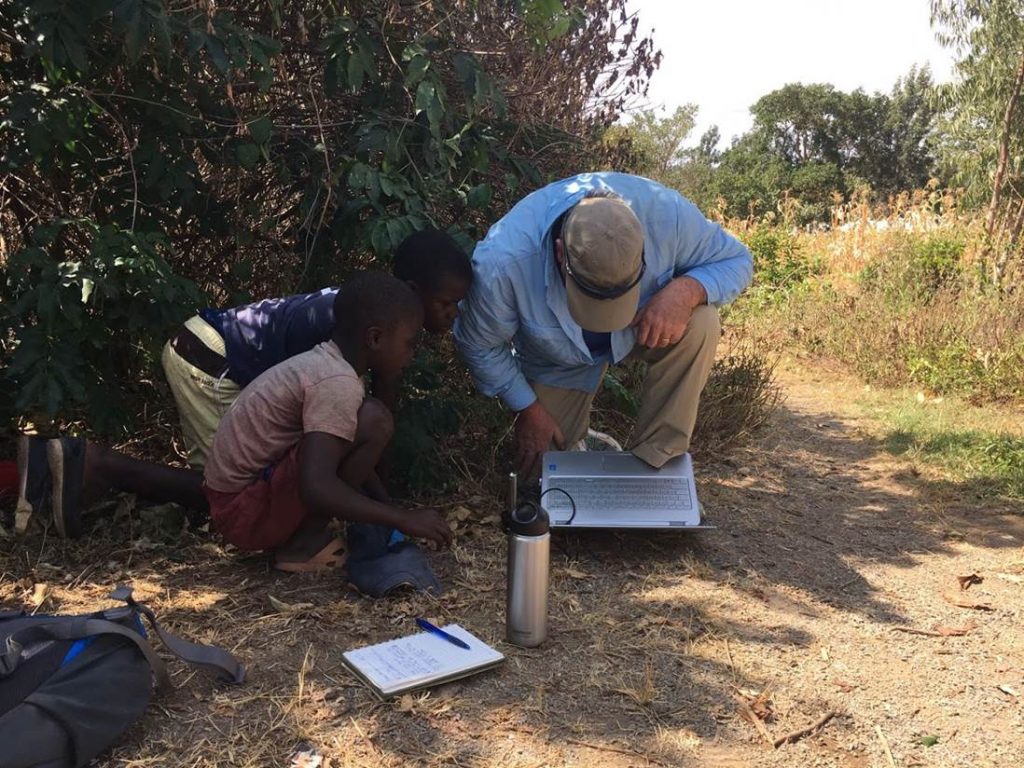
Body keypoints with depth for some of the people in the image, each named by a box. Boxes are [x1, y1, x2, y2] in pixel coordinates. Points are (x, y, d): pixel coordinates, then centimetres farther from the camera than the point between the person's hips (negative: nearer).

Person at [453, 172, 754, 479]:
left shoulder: (665, 212, -37)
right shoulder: (501, 261, -40)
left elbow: (736, 260, -19)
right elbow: (480, 346, -20)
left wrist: (687, 290, -40)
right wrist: (528, 410, -14)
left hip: (645, 327, 1)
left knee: (700, 325, -32)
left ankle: (650, 466, -18)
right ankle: (582, 442, 35)